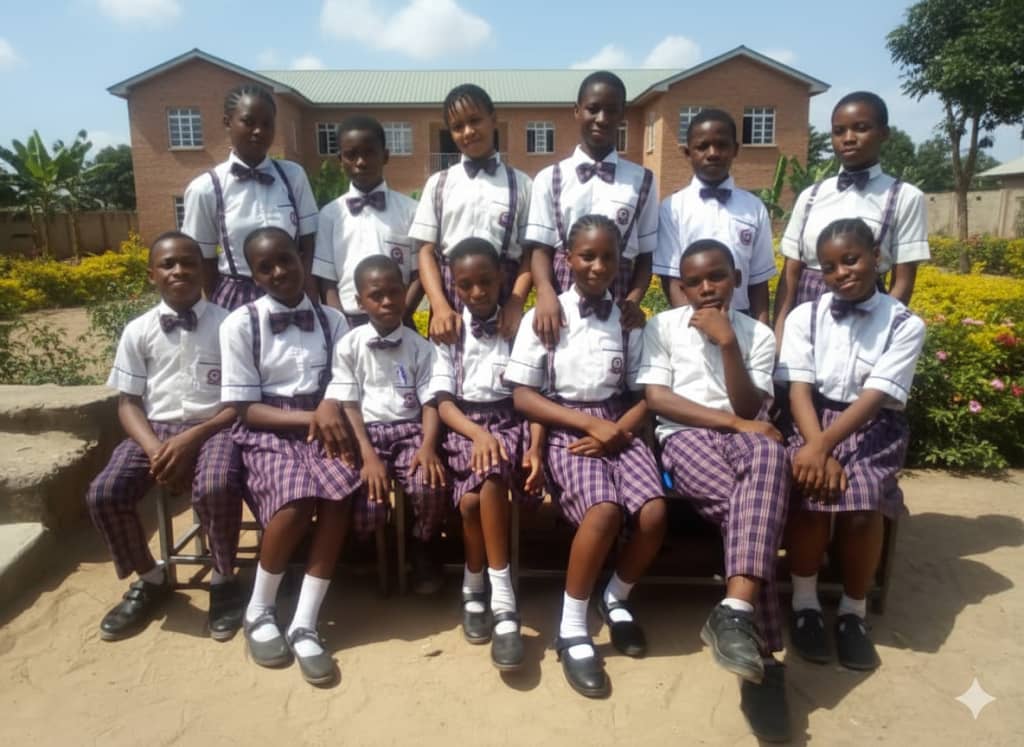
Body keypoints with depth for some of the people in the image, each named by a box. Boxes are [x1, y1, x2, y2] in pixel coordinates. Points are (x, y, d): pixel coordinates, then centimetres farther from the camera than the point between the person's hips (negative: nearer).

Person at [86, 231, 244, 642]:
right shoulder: (137, 331, 6)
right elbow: (128, 402, 6)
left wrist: (193, 438, -16)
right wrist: (154, 449, -14)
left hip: (213, 427, -3)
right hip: (156, 428, 3)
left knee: (216, 488, -34)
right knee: (104, 494, -21)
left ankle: (224, 580, -4)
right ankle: (151, 579, 8)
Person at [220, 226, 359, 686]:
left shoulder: (331, 321, 7)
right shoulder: (240, 325, -3)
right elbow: (245, 409, -5)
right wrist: (306, 417, -18)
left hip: (321, 428, 3)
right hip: (267, 432, -2)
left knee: (340, 495, -28)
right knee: (295, 502, -30)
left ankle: (305, 625, -17)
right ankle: (260, 612, -2)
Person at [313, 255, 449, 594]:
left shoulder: (420, 346, 7)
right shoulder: (350, 345, 3)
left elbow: (430, 402, 1)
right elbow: (348, 404, -2)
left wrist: (428, 445, -18)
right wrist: (368, 455, -16)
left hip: (410, 430, 1)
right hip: (366, 432, 0)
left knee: (430, 486, -28)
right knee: (366, 499, -27)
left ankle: (424, 549, 6)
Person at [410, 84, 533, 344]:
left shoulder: (521, 184, 7)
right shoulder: (438, 184, 10)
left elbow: (530, 252, 2)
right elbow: (426, 251, 4)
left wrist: (516, 305, -12)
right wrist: (440, 306, -11)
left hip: (502, 304, -1)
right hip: (450, 304, 1)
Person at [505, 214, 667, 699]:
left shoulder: (629, 321, 10)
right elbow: (522, 396, -6)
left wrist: (619, 430, -12)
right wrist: (592, 423, -14)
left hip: (618, 427, 4)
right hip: (566, 429, -3)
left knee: (653, 514, -22)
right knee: (604, 511, -30)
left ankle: (616, 599, 9)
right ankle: (571, 629, -9)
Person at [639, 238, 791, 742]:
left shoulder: (758, 334, 16)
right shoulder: (662, 326, 11)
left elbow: (749, 409, 3)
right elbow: (656, 399, -2)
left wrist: (727, 342, -7)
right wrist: (732, 421, -10)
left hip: (739, 434, 2)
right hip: (684, 436, -2)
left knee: (769, 452, -38)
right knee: (748, 506, -33)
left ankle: (735, 613, -45)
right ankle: (763, 655, -29)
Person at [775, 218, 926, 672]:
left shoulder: (905, 325, -3)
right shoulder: (804, 317, 1)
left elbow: (874, 399, -14)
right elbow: (799, 391, -7)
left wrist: (823, 447, -27)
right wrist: (817, 451, -23)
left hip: (873, 429, 0)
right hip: (812, 422, 1)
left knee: (862, 505, -29)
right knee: (810, 496, -29)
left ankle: (853, 611, -1)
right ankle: (805, 603, -3)